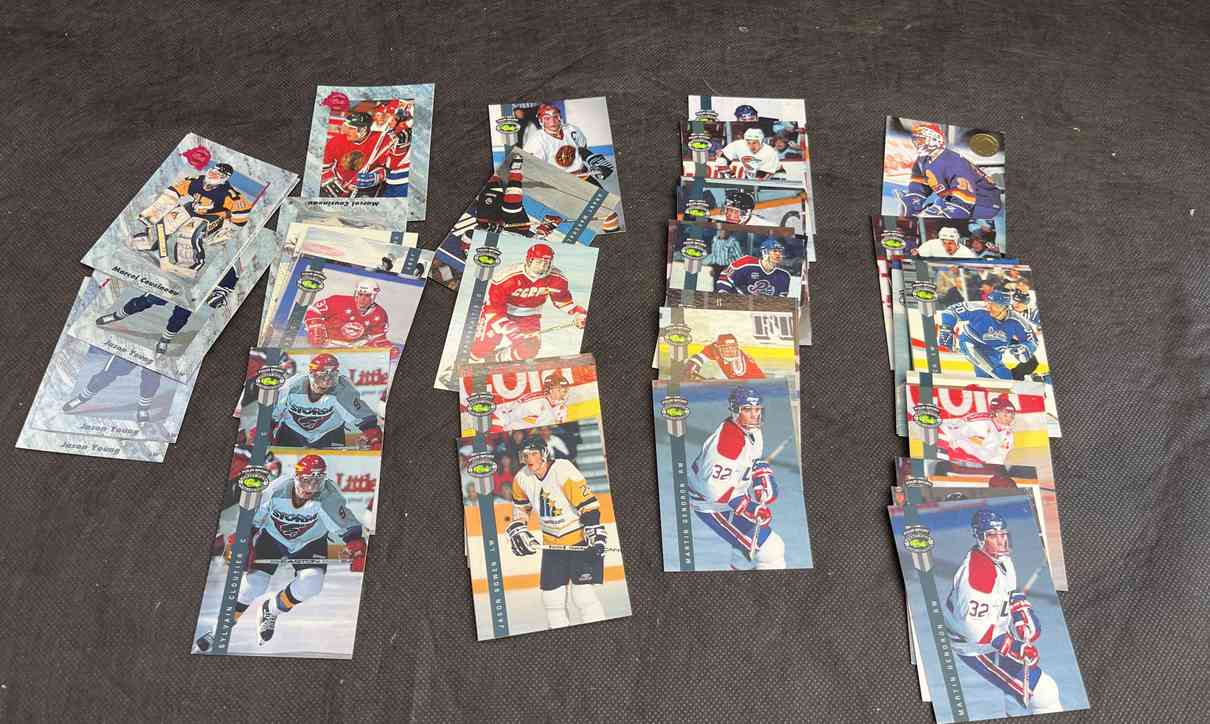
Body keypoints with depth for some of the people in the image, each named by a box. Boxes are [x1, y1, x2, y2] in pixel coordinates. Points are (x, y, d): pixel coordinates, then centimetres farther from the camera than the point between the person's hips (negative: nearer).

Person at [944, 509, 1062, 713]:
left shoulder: (1000, 555, -7)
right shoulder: (979, 574, -36)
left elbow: (1009, 589, 13)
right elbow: (975, 628, -33)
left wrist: (1022, 612, 1)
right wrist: (1013, 647, -34)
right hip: (977, 648, -10)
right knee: (1044, 693, -13)